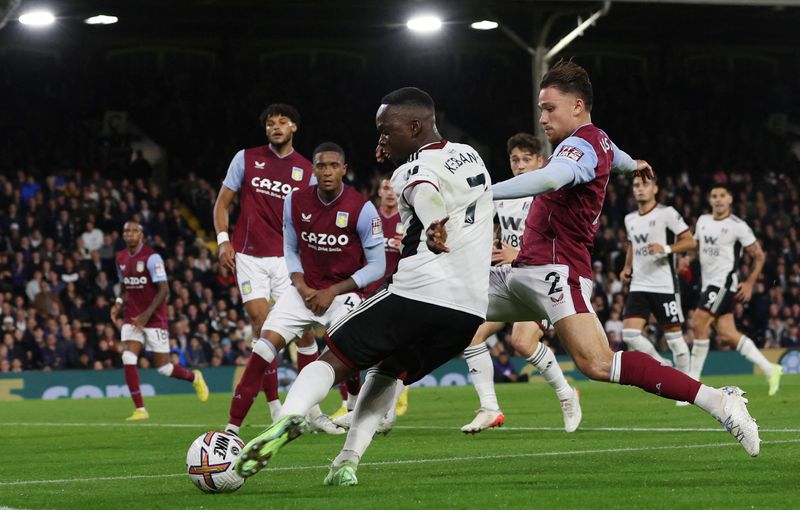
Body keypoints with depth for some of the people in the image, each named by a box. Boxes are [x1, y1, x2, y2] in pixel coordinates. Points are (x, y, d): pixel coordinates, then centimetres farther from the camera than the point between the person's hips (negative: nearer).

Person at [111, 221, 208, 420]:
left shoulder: (151, 257, -13)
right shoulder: (121, 258, 8)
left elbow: (164, 289, -16)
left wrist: (147, 314, -22)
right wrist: (119, 303, 2)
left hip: (154, 319, -5)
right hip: (132, 318, 5)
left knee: (163, 367, 0)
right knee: (128, 359, -14)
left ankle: (195, 377, 32)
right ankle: (140, 409, -8)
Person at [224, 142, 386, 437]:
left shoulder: (362, 209, -12)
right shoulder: (296, 202, -2)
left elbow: (377, 265, -8)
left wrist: (332, 292, -13)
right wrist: (302, 287, -7)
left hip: (343, 293, -3)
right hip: (305, 289, 3)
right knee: (264, 348, -14)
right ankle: (232, 427, -13)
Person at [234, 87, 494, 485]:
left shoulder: (415, 170, -6)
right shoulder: (470, 156, 19)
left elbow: (427, 196, -33)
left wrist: (435, 229, -54)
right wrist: (396, 160, 33)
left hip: (418, 293, -7)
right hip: (471, 310, 7)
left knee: (334, 360, 4)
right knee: (388, 372, 25)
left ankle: (290, 415, -24)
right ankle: (347, 461, 9)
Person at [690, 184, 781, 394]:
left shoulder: (738, 226, -9)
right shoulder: (702, 221, 10)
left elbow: (758, 256, -2)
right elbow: (695, 244, 26)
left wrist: (749, 283, -7)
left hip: (725, 281, -7)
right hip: (707, 283, 7)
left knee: (699, 323, -18)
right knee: (727, 335, 4)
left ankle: (693, 382, -13)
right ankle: (770, 369, 16)